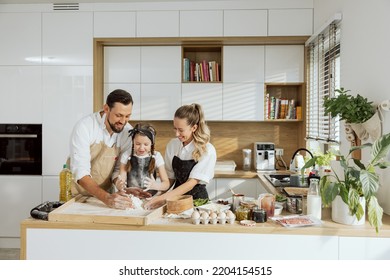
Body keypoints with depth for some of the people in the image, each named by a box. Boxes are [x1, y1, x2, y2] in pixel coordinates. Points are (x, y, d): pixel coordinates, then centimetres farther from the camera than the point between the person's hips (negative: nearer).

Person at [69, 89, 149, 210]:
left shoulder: (128, 131, -5)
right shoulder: (84, 126, -17)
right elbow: (81, 173, -24)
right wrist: (106, 197, -35)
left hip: (105, 194, 3)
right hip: (79, 194, -3)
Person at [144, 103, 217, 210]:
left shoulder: (208, 150, -11)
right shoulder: (172, 145, 4)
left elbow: (192, 182, -15)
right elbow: (170, 177, 11)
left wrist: (164, 197, -22)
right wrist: (158, 196, -5)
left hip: (198, 199, -4)